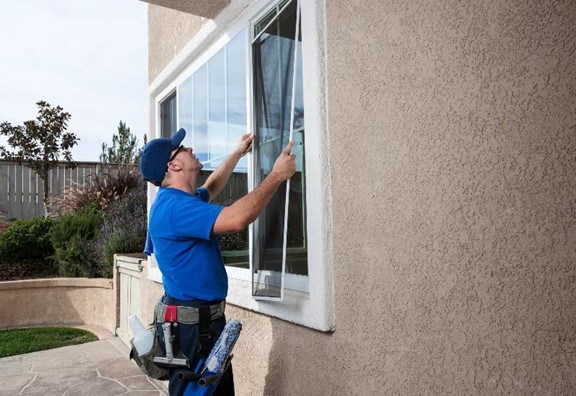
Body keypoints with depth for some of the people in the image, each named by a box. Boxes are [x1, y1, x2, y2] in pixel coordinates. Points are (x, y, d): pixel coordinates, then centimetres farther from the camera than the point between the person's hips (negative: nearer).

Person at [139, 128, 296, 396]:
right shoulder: (173, 206, -24)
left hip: (203, 318, 11)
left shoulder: (178, 200, 11)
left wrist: (237, 154, 32)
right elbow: (237, 219, -36)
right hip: (192, 323, -11)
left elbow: (210, 190, 32)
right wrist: (277, 175, -24)